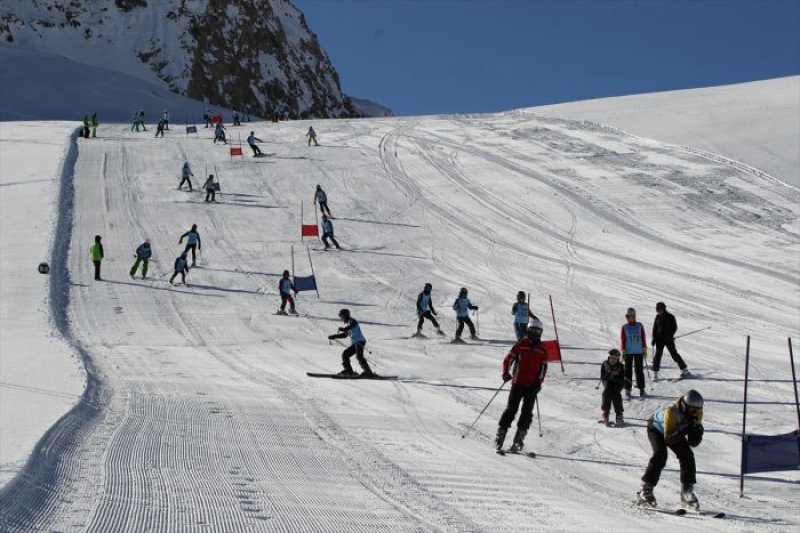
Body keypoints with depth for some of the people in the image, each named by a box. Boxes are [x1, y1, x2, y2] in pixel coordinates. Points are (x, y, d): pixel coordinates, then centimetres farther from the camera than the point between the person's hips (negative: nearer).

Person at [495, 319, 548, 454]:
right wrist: (506, 373, -14)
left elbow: (543, 367, 14)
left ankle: (518, 440, 0)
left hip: (532, 386, 2)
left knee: (527, 412, -2)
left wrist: (539, 382, 1)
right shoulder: (520, 345, 1)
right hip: (518, 383, -2)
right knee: (511, 409, -3)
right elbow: (508, 359, 0)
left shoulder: (542, 350, 8)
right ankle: (500, 437, 2)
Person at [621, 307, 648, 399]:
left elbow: (643, 338, 7)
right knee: (628, 370, 0)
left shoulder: (639, 326, 4)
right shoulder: (625, 327, 1)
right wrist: (623, 352, -5)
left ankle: (641, 389, 8)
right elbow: (622, 340, 1)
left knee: (639, 370, 2)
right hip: (628, 352, -1)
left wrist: (645, 350, 4)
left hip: (639, 352, 1)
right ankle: (627, 390, 5)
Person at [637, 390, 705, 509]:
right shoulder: (671, 412, -41)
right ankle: (646, 490, -20)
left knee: (687, 456, -9)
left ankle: (687, 492, 1)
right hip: (656, 429, -5)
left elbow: (693, 443, -18)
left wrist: (696, 433, -40)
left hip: (674, 431, 5)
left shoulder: (696, 414, -24)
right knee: (660, 455, -26)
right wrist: (684, 431, -53)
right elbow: (668, 438, -42)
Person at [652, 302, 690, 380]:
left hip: (668, 339, -3)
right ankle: (655, 373, -1)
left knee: (674, 354, -1)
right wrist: (654, 338, 4)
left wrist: (670, 335, -17)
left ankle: (685, 370, 9)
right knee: (658, 355, -4)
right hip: (659, 339, 3)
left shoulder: (670, 317, -6)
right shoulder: (658, 317, 7)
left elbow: (674, 327, -5)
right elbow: (655, 328, 12)